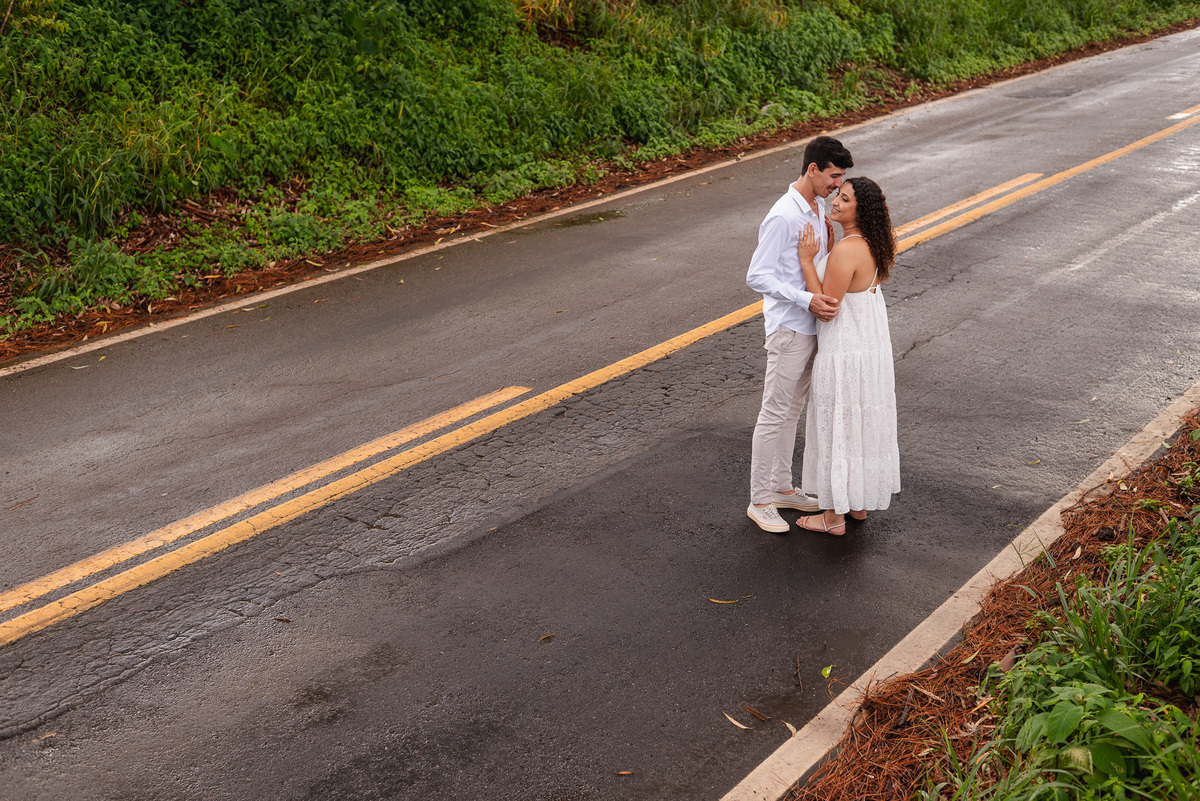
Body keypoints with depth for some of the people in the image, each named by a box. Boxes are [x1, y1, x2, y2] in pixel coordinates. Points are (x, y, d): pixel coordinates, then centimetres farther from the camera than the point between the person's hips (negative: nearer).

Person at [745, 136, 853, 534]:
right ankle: (760, 500, 9)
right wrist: (807, 300, -29)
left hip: (811, 325, 9)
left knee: (792, 410, 18)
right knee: (775, 414, -1)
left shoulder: (818, 207, 8)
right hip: (789, 327, -9)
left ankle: (781, 488, 30)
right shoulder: (783, 217, -21)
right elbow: (757, 276, -24)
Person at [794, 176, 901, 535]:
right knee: (862, 424, 20)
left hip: (845, 353, -9)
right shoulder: (870, 244, 3)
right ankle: (859, 503, 36)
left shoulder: (845, 252, -26)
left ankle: (834, 516, 18)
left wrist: (807, 260, -22)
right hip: (871, 345, 9)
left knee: (837, 427, 5)